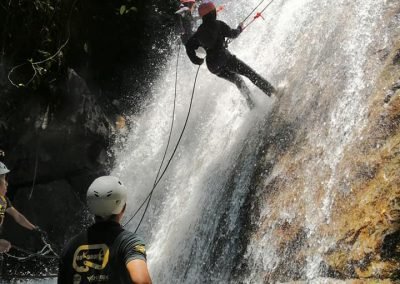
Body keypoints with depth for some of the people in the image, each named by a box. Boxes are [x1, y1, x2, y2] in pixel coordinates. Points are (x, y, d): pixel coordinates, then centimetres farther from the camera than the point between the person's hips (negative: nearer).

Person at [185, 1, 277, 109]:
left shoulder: (199, 32, 12)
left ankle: (251, 103, 13)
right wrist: (240, 28, 20)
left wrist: (197, 60, 24)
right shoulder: (217, 24, -5)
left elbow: (189, 46, 15)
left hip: (212, 66, 6)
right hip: (224, 58, -6)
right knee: (250, 73, -1)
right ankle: (271, 91, -8)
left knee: (237, 80, 23)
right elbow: (232, 34, 0)